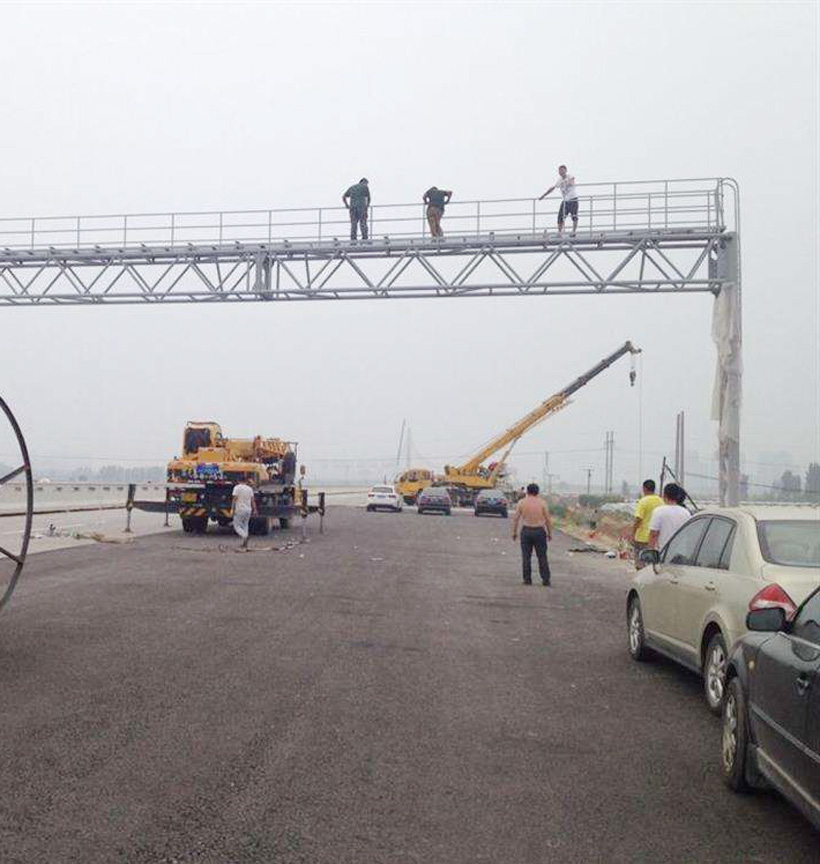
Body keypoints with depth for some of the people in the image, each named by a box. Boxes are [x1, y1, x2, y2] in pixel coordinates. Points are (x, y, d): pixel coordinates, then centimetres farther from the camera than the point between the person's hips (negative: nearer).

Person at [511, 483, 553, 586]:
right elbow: (548, 519, -2)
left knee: (526, 557, 7)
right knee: (542, 556, 6)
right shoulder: (542, 502, -2)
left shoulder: (521, 502, 0)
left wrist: (514, 532, 8)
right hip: (539, 531, 0)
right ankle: (545, 579, 6)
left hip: (526, 531, 0)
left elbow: (515, 518, 0)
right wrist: (550, 533, 7)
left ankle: (527, 579, 6)